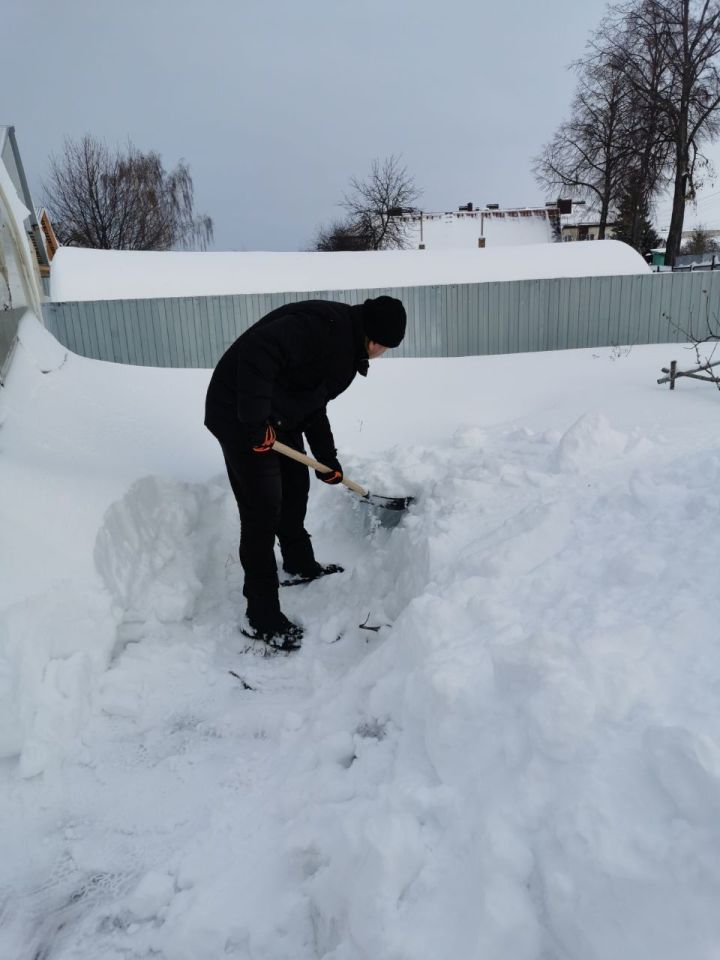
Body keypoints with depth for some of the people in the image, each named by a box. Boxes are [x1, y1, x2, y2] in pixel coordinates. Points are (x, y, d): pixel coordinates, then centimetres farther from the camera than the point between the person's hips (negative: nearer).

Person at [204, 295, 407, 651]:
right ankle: (262, 618, 3)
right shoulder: (325, 324, -21)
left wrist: (327, 458, 21)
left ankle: (300, 564, 46)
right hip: (239, 416, -10)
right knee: (262, 511, -8)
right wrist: (255, 421, -31)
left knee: (296, 486, 22)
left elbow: (313, 405, 20)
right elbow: (258, 351, -33)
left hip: (279, 416, 11)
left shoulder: (345, 346, 12)